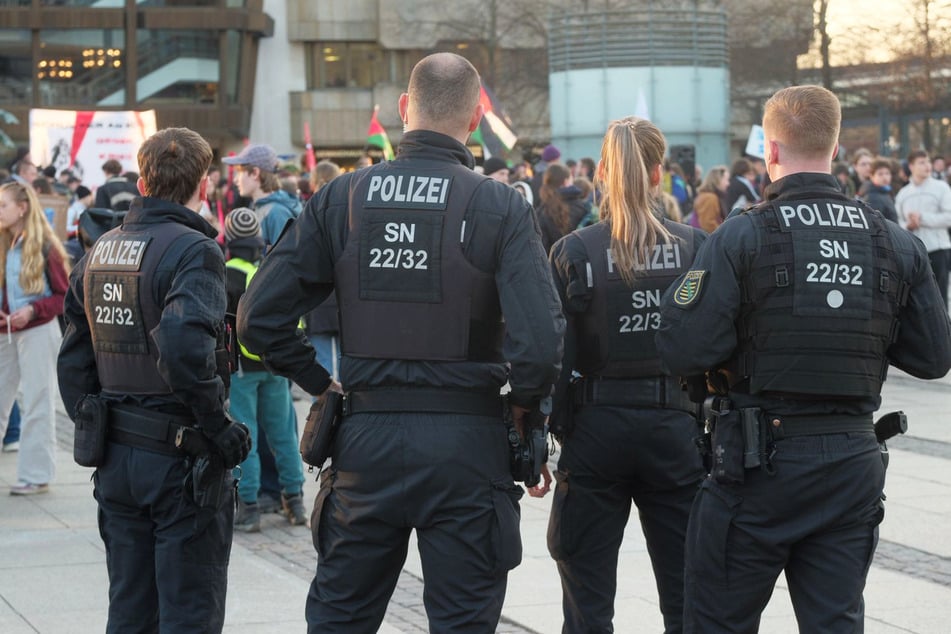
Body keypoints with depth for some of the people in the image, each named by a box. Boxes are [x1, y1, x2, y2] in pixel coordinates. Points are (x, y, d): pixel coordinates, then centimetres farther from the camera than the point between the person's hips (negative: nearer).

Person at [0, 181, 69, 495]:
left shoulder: (45, 248, -10)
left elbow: (64, 296, -6)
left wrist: (32, 310, -19)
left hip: (37, 331, -6)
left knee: (36, 403, 0)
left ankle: (36, 475, 7)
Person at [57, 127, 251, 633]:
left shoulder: (100, 251, 10)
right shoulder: (192, 250, -14)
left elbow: (74, 358, 14)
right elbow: (184, 345, -29)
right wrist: (219, 429, -19)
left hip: (117, 458, 7)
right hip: (180, 458, -7)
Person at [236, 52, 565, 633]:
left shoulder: (340, 199, 0)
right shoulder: (501, 207, -8)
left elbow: (260, 319, -2)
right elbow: (540, 341, -18)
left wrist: (321, 383, 11)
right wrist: (527, 407, 0)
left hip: (366, 437, 2)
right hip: (466, 443, -2)